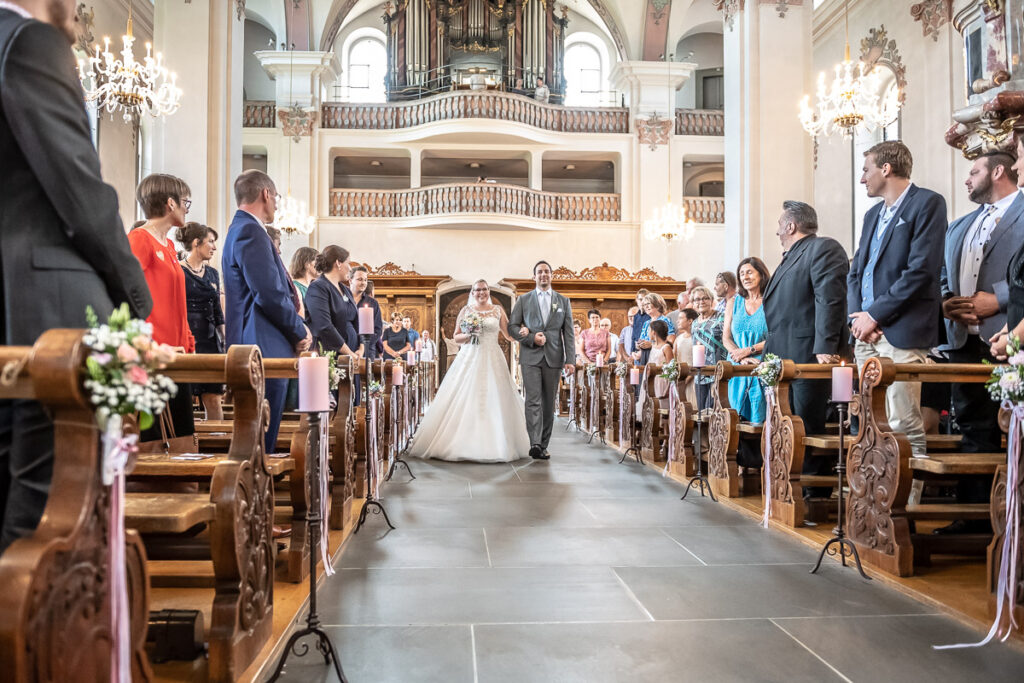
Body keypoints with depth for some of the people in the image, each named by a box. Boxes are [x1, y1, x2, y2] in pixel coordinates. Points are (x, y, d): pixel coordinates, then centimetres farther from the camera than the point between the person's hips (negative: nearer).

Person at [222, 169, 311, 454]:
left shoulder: (242, 229, 21)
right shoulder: (250, 231, -12)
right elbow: (270, 294, -20)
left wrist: (295, 329, 11)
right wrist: (300, 330, -6)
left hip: (262, 353, 11)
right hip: (264, 349, -11)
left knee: (262, 441, 13)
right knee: (261, 443, -7)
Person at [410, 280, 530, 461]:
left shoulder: (498, 310, 11)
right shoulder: (466, 310, 9)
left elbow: (510, 335, 8)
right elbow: (456, 337, 11)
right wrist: (469, 334, -9)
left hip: (492, 361, 0)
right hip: (469, 359, 0)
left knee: (493, 400, -3)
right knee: (464, 399, -6)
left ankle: (495, 445, 4)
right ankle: (462, 444, 0)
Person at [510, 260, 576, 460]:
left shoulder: (563, 301, 12)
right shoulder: (523, 300, 9)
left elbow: (568, 333, 6)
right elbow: (512, 326, 5)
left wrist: (570, 359, -3)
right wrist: (531, 338, -11)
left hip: (554, 358, 2)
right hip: (530, 357, -2)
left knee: (549, 404, 5)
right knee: (533, 401, -12)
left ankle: (543, 445, 13)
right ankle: (535, 444, -18)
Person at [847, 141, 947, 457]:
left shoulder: (928, 203, -4)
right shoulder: (872, 214, 20)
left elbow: (921, 269, -14)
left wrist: (875, 315, -13)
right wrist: (857, 315, 0)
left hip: (901, 333, -7)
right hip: (867, 333, 7)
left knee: (904, 424, -8)